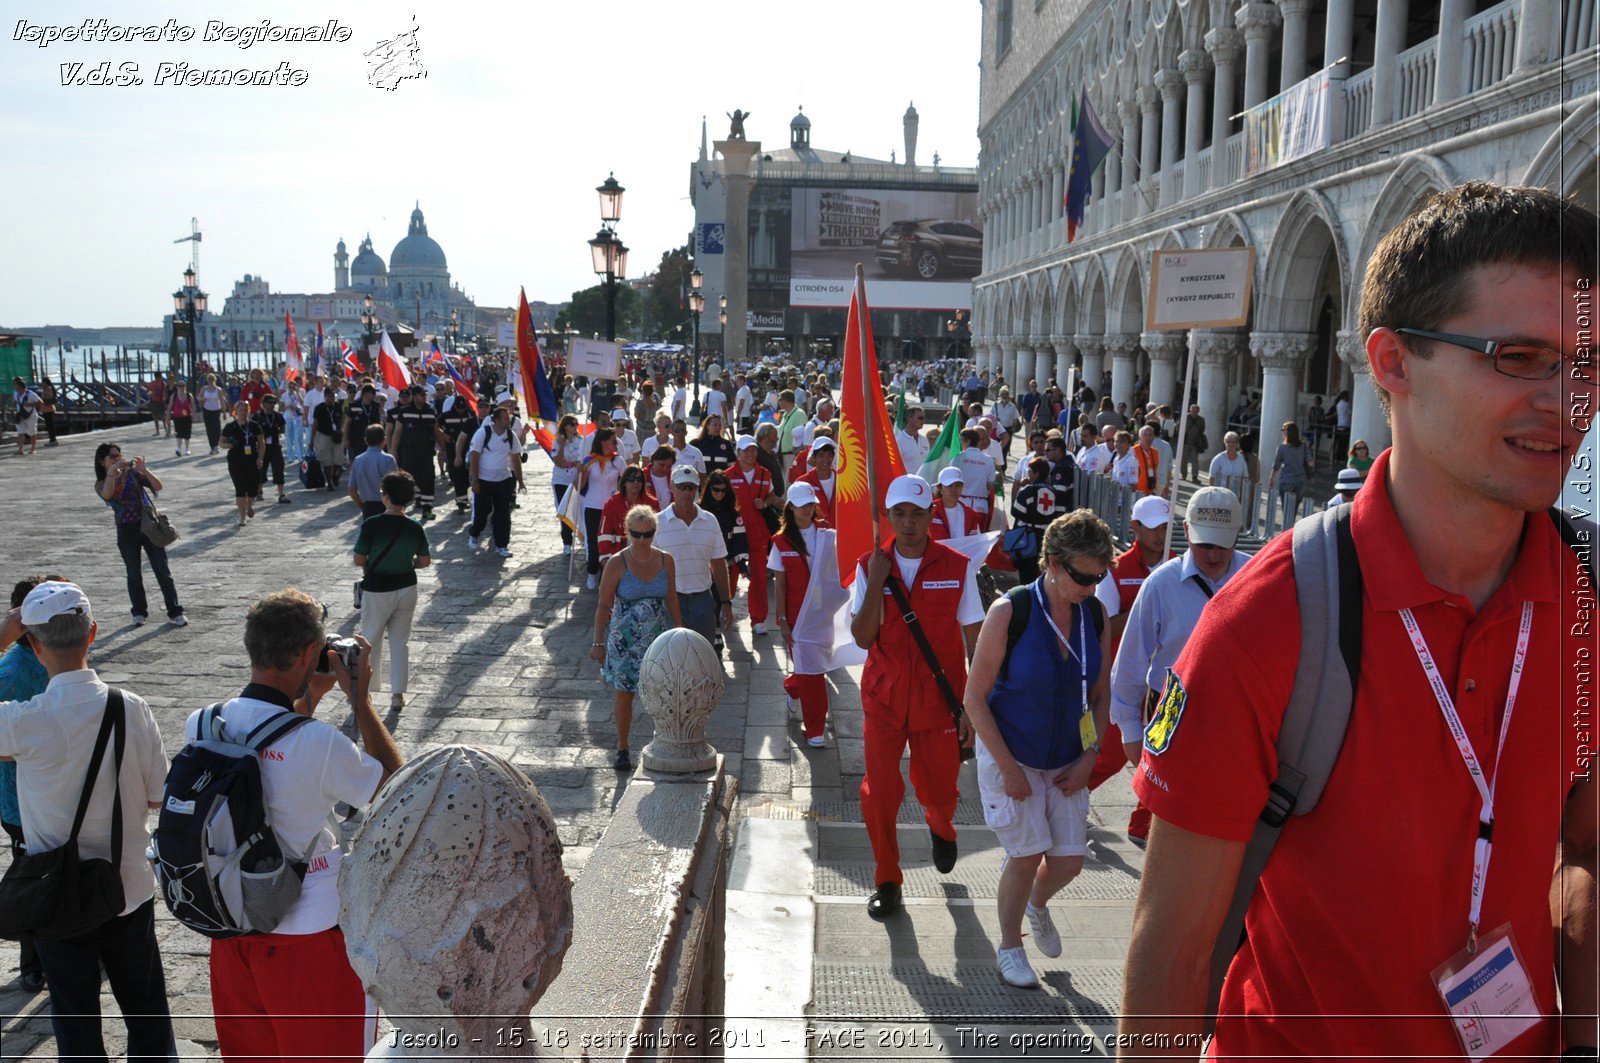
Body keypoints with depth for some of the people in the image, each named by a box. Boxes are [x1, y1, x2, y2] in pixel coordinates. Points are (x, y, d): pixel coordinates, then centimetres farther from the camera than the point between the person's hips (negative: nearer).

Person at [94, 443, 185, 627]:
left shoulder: (132, 473, 3)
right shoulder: (101, 484, 2)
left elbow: (158, 486, -5)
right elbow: (107, 495, -21)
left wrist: (144, 470, -19)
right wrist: (112, 472, -24)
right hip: (126, 531, 1)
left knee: (163, 571, -1)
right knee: (134, 575, 9)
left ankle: (175, 613, 3)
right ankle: (139, 612, 25)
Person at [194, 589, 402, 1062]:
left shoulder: (200, 726, -9)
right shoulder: (320, 743, -28)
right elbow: (396, 788, -10)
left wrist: (310, 696, 11)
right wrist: (360, 697, -7)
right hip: (309, 937, -6)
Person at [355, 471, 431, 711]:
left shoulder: (371, 525, -18)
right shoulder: (415, 528, -8)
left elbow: (359, 560, -12)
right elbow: (425, 561, -1)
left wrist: (370, 567, 9)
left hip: (377, 590, -3)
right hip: (406, 588, 3)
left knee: (370, 641, 14)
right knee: (400, 642, 13)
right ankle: (398, 693, 14)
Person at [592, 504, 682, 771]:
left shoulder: (665, 560, -2)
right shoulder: (617, 562, -11)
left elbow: (672, 601, 8)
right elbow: (604, 605, -6)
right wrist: (599, 643, -6)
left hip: (659, 638, 2)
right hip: (625, 639, -2)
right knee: (624, 694, 7)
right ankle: (622, 748, 23)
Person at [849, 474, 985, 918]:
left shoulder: (957, 568, -6)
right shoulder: (869, 567, -3)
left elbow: (976, 641, -3)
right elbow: (863, 637, -12)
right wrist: (877, 581, -20)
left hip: (938, 699, 0)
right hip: (884, 699, 1)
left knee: (939, 791, 10)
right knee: (879, 794, -1)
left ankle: (941, 828, 48)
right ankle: (887, 881, 22)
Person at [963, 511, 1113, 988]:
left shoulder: (1095, 615, -4)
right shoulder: (1009, 612, -18)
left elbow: (1101, 695, 8)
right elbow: (975, 698, -14)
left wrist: (1088, 759, -2)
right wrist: (1008, 768, -15)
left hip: (1067, 762, 4)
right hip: (1010, 756, -4)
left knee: (1068, 861, 5)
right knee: (1027, 855, -2)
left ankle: (1037, 903, 41)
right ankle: (1010, 947, 25)